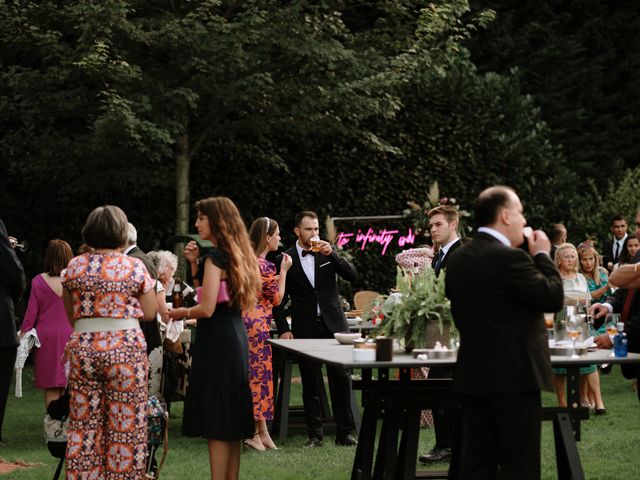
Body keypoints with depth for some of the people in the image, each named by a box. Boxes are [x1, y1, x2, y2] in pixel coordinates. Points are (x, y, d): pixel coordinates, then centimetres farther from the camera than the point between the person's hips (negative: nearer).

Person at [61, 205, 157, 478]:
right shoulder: (135, 267, -1)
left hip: (83, 348, 3)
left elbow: (71, 315, 12)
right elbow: (149, 314, 2)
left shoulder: (74, 266, 6)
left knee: (84, 424, 8)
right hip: (125, 348, -3)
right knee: (125, 425, 2)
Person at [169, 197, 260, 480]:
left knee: (216, 428, -6)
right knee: (231, 428, 14)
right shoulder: (237, 255, 13)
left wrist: (180, 313, -3)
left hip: (216, 342, -9)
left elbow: (207, 308, -20)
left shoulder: (215, 257, -14)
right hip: (236, 338, 9)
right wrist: (194, 264, 13)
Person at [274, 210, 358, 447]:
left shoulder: (328, 252, 6)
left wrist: (332, 254, -15)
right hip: (305, 329, -1)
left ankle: (344, 432, 5)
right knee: (310, 384, 3)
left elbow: (352, 276, -3)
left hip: (333, 324, 1)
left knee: (341, 378, -2)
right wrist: (283, 329, -4)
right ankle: (314, 434, 10)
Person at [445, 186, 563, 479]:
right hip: (514, 377, -8)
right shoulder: (510, 258, -16)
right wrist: (542, 255, 1)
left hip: (471, 375, 8)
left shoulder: (457, 260, 9)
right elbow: (554, 297, -12)